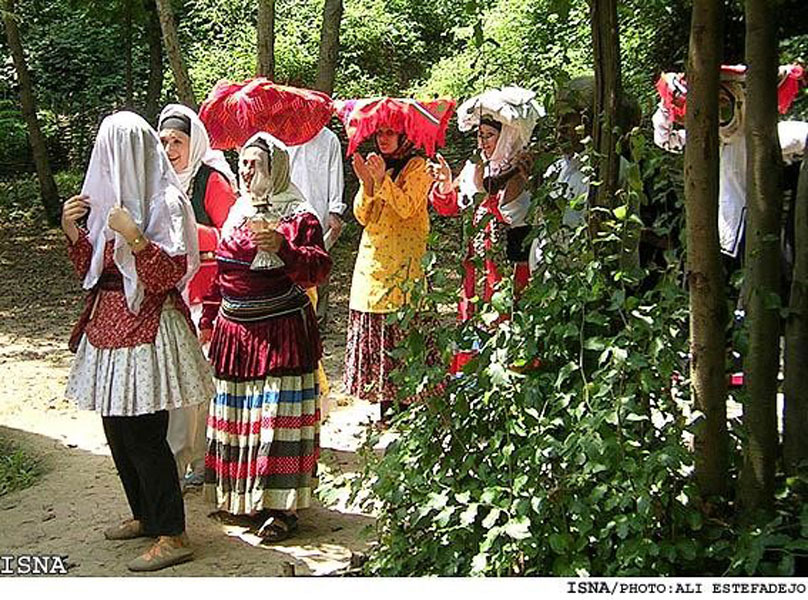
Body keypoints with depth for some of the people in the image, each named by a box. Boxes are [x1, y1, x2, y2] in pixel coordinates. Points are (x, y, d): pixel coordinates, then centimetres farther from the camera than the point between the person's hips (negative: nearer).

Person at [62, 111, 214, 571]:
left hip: (147, 329, -9)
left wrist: (134, 237, -28)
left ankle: (173, 536, 2)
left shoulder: (166, 203, -11)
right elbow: (93, 268, 17)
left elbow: (171, 273, -18)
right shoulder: (108, 199, 14)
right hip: (109, 325, 9)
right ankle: (146, 516, 29)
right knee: (117, 429, 14)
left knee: (144, 435, -7)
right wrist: (73, 231, 3)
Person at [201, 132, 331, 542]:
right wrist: (209, 318, 21)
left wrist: (283, 247, -29)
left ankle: (281, 507, 0)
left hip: (282, 330, -7)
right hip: (234, 330, 7)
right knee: (236, 412, 11)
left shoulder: (298, 216, -6)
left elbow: (317, 270, -15)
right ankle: (240, 497, 24)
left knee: (278, 415, -6)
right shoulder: (236, 212, 14)